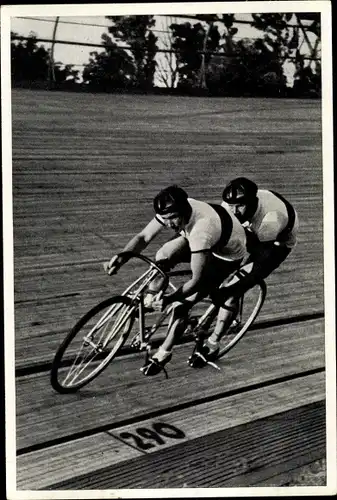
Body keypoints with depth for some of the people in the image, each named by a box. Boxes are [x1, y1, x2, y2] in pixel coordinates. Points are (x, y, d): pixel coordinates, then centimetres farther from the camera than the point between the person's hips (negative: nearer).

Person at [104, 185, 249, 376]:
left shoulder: (201, 229, -44)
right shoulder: (172, 211, -25)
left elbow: (197, 280, -38)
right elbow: (143, 237, -21)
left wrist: (169, 299, -44)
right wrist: (121, 257, -37)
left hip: (229, 256, -7)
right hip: (208, 244, 7)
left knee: (183, 302, -15)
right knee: (163, 256, -19)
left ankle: (164, 353, 2)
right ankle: (150, 299, 4)